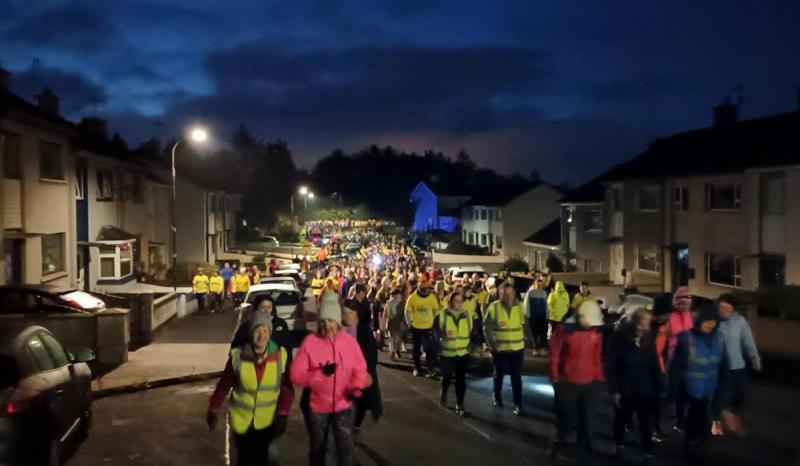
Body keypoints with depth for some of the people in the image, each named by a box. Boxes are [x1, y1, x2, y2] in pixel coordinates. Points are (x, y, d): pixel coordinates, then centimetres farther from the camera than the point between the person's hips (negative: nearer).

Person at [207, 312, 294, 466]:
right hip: (241, 421, 0)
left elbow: (287, 388, -6)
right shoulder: (237, 356, -13)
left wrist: (283, 415, -11)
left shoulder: (280, 356, -13)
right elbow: (224, 385, -1)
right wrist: (214, 410, 6)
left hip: (267, 422, 1)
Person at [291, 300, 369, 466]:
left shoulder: (349, 341, -7)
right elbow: (296, 375, -15)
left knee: (346, 448, -9)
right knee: (318, 449, 18)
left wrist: (356, 387, -20)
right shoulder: (309, 342, -13)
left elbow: (360, 369, -1)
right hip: (316, 406, 0)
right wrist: (321, 372, -28)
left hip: (343, 405, 0)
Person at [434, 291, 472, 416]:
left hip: (463, 353, 2)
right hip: (446, 353, -2)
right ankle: (444, 394, 42)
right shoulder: (441, 315, -8)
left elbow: (472, 332, 14)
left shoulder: (467, 316, 3)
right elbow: (435, 332, 0)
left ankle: (460, 405, 10)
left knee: (461, 380, 0)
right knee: (447, 376, 11)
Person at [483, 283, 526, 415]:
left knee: (516, 377, -1)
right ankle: (497, 397, 40)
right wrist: (492, 344, -9)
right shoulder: (493, 307, -10)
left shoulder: (520, 306, -2)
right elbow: (487, 327, -5)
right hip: (499, 349, -1)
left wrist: (524, 340, 2)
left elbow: (524, 325, 8)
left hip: (517, 348, 1)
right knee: (499, 374, 19)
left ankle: (518, 404, 7)